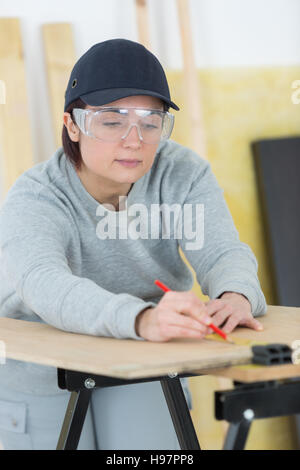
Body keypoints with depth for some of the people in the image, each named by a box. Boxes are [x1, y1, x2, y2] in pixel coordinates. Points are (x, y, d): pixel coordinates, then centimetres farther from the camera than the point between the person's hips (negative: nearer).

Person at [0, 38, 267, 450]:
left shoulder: (184, 173, -14)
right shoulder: (33, 200, -27)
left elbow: (223, 251, -25)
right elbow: (47, 287, -47)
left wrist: (236, 297, -52)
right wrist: (143, 320, -67)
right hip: (42, 375, -2)